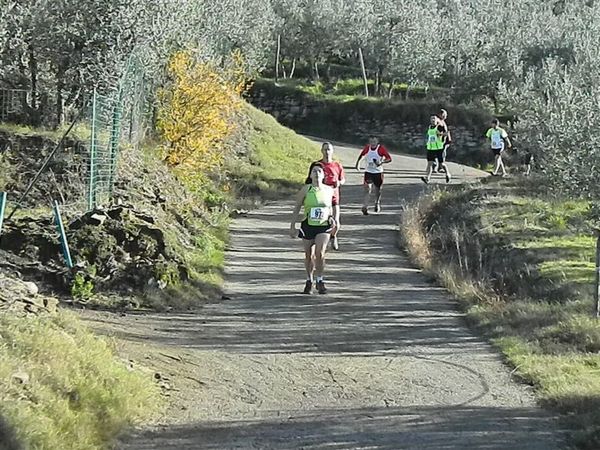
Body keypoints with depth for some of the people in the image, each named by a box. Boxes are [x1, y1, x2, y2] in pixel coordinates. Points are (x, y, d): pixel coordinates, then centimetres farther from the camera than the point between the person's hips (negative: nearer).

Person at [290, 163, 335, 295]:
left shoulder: (329, 190, 1)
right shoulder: (306, 189, -6)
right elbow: (297, 208, 0)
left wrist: (331, 218, 6)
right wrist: (292, 226, -3)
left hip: (323, 226, 0)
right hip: (308, 226, 0)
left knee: (320, 253, -16)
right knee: (309, 255, 10)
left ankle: (319, 280, -1)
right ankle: (309, 280, 30)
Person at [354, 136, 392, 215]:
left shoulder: (381, 149, -14)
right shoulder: (367, 148, -4)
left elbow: (389, 159, -14)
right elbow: (362, 155, 17)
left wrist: (381, 162, -29)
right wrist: (357, 163, 14)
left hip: (378, 172, -1)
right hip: (368, 172, 1)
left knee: (378, 190, 13)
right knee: (367, 189, -14)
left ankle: (377, 204, 41)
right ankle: (365, 207, -17)